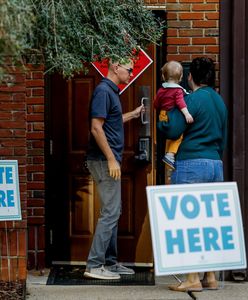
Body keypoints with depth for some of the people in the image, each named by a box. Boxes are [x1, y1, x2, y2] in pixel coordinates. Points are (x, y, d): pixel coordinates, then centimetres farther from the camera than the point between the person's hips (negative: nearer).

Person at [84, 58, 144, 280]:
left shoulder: (111, 91, 16)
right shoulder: (103, 91, -14)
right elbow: (96, 128, -21)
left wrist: (133, 114, 26)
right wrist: (111, 159, -21)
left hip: (110, 160, 10)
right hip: (104, 160, -10)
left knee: (114, 211, 13)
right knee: (110, 212, -9)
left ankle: (110, 262, 20)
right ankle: (94, 265, -7)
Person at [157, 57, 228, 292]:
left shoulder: (193, 99, -9)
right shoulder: (219, 101, 15)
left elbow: (173, 131, -13)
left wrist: (160, 123, 7)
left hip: (192, 164, -8)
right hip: (216, 165, 8)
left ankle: (193, 279, -5)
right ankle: (210, 277, 12)